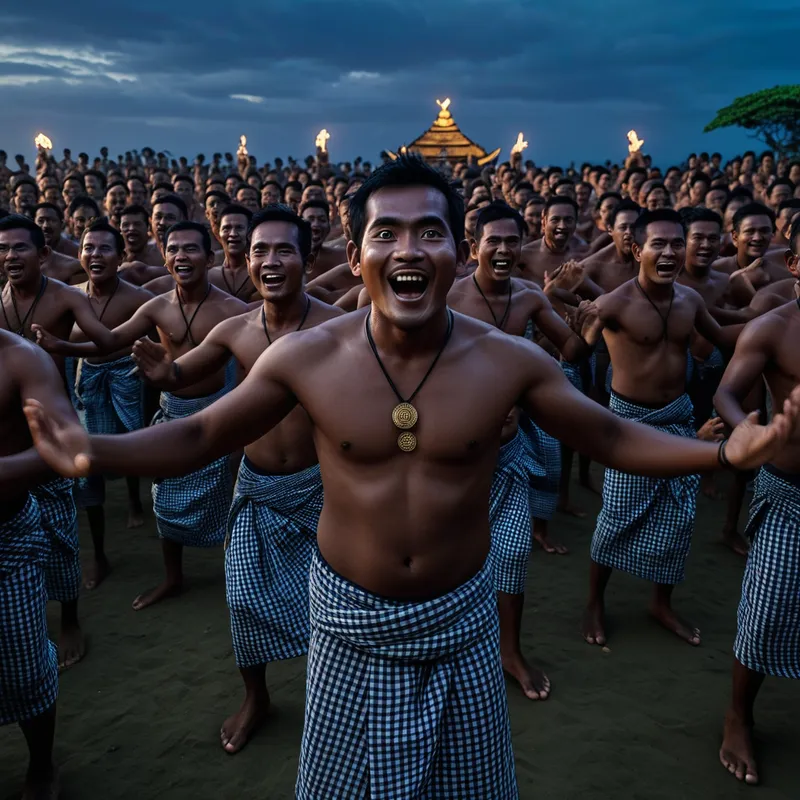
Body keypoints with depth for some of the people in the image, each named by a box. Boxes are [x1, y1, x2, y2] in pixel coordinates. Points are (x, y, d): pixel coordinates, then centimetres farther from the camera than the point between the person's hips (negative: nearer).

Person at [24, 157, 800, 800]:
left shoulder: (509, 360, -15)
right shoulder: (306, 357, -16)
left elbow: (610, 437, -4)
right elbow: (199, 435, -6)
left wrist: (725, 450, -18)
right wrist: (96, 451, -23)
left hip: (460, 620, 1)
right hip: (350, 622, 0)